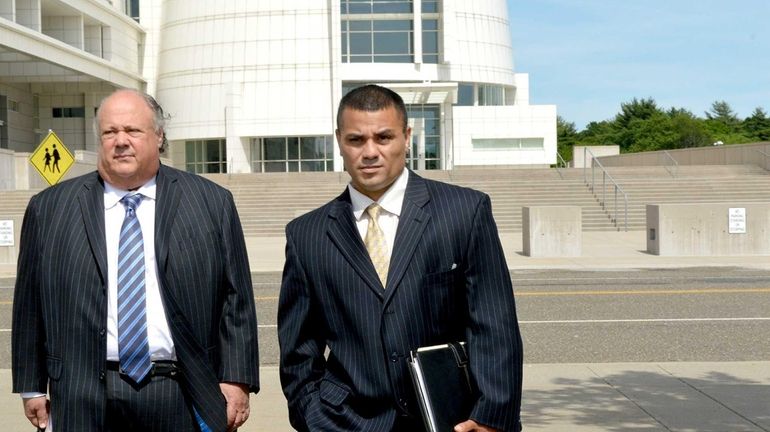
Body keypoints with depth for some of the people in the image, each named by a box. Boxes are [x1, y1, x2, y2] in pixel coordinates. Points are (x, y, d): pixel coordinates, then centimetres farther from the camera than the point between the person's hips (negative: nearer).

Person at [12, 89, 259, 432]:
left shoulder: (212, 203, 3)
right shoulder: (48, 209, 6)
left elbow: (236, 299, 2)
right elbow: (30, 303, 9)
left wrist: (237, 379, -3)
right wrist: (32, 386, 7)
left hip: (185, 397, 0)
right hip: (85, 401, 1)